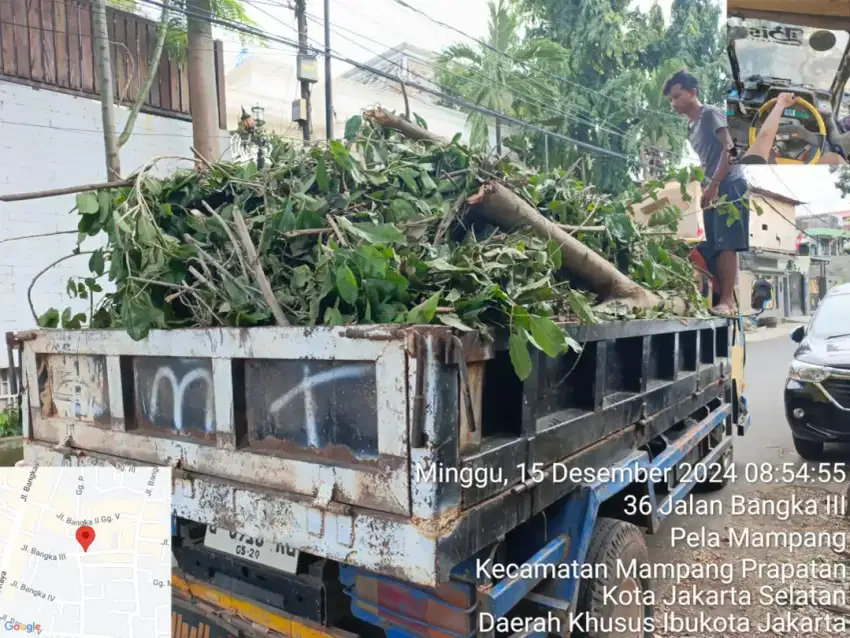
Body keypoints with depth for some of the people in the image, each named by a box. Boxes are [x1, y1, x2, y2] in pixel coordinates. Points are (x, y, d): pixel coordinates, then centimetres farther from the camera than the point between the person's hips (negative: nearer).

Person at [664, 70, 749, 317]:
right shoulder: (691, 128, 21)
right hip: (713, 190, 9)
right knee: (712, 248, 3)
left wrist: (713, 185, -18)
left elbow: (730, 148, -13)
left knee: (726, 245, -16)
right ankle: (721, 297, 5)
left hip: (729, 185, -9)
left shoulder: (711, 113, -3)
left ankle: (728, 301, -19)